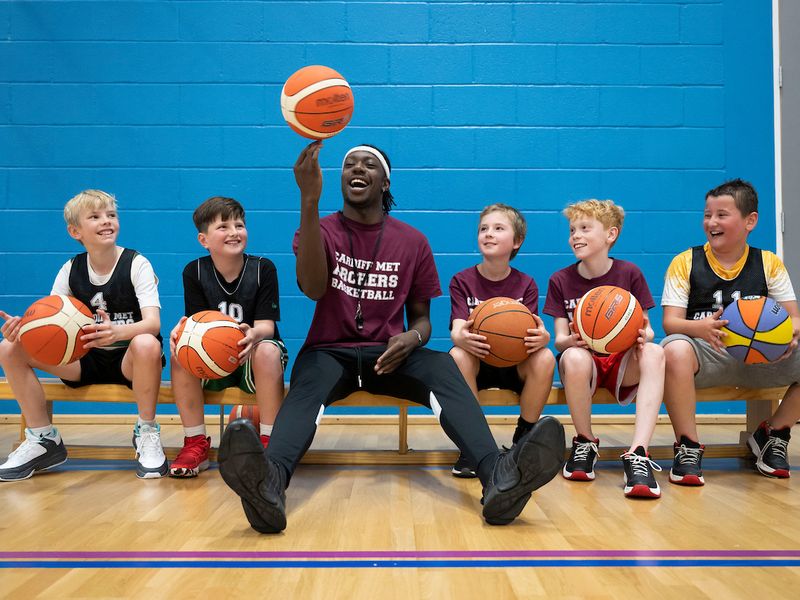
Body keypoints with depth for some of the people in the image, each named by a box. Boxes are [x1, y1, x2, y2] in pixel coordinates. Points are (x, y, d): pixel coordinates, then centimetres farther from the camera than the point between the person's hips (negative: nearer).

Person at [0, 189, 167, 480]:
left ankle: (147, 434, -18)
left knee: (147, 344, -40)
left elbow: (153, 323, -22)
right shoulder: (71, 269, 4)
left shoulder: (136, 264, -9)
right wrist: (24, 326, -26)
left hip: (129, 359, -4)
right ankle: (44, 440, -1)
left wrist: (116, 332, -45)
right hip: (85, 359, 5)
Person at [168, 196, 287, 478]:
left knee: (268, 351, -35)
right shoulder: (194, 272, -2)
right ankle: (196, 443, -14)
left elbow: (265, 325, -15)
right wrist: (182, 330, -34)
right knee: (180, 351, -26)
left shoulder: (263, 268, -9)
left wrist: (253, 334, -41)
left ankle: (269, 442, -23)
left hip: (251, 356, -2)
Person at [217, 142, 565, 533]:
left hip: (389, 355, 1)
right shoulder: (320, 231, 6)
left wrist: (412, 337, -13)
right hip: (330, 352, -1)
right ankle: (271, 482, -64)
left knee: (442, 365, -31)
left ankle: (498, 477, -53)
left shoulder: (412, 241, 11)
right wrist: (309, 200, -25)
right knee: (307, 385, -36)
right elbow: (313, 288, -16)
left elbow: (421, 316, 15)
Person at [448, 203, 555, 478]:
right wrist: (462, 337, -41)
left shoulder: (526, 284, 2)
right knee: (457, 355, -33)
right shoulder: (462, 281, -1)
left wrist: (542, 336, -36)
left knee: (544, 357, -29)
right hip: (477, 363, -1)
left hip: (515, 365, 1)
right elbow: (457, 329, -15)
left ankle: (523, 438, -9)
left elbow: (531, 330, -10)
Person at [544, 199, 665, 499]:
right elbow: (560, 339, 0)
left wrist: (643, 335, -24)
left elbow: (646, 330, 2)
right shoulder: (561, 280, 3)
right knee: (573, 358, -37)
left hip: (623, 362, 1)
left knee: (654, 353, -33)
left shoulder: (629, 273, 2)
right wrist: (571, 340, -26)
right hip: (584, 363, 0)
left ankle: (637, 454, -38)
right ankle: (585, 443, -11)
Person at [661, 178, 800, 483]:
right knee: (674, 349, -37)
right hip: (706, 355, -3)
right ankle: (688, 447, -18)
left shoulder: (769, 263, 9)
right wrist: (702, 327, -29)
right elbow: (670, 322, -6)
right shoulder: (685, 262, 2)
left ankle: (773, 435, 6)